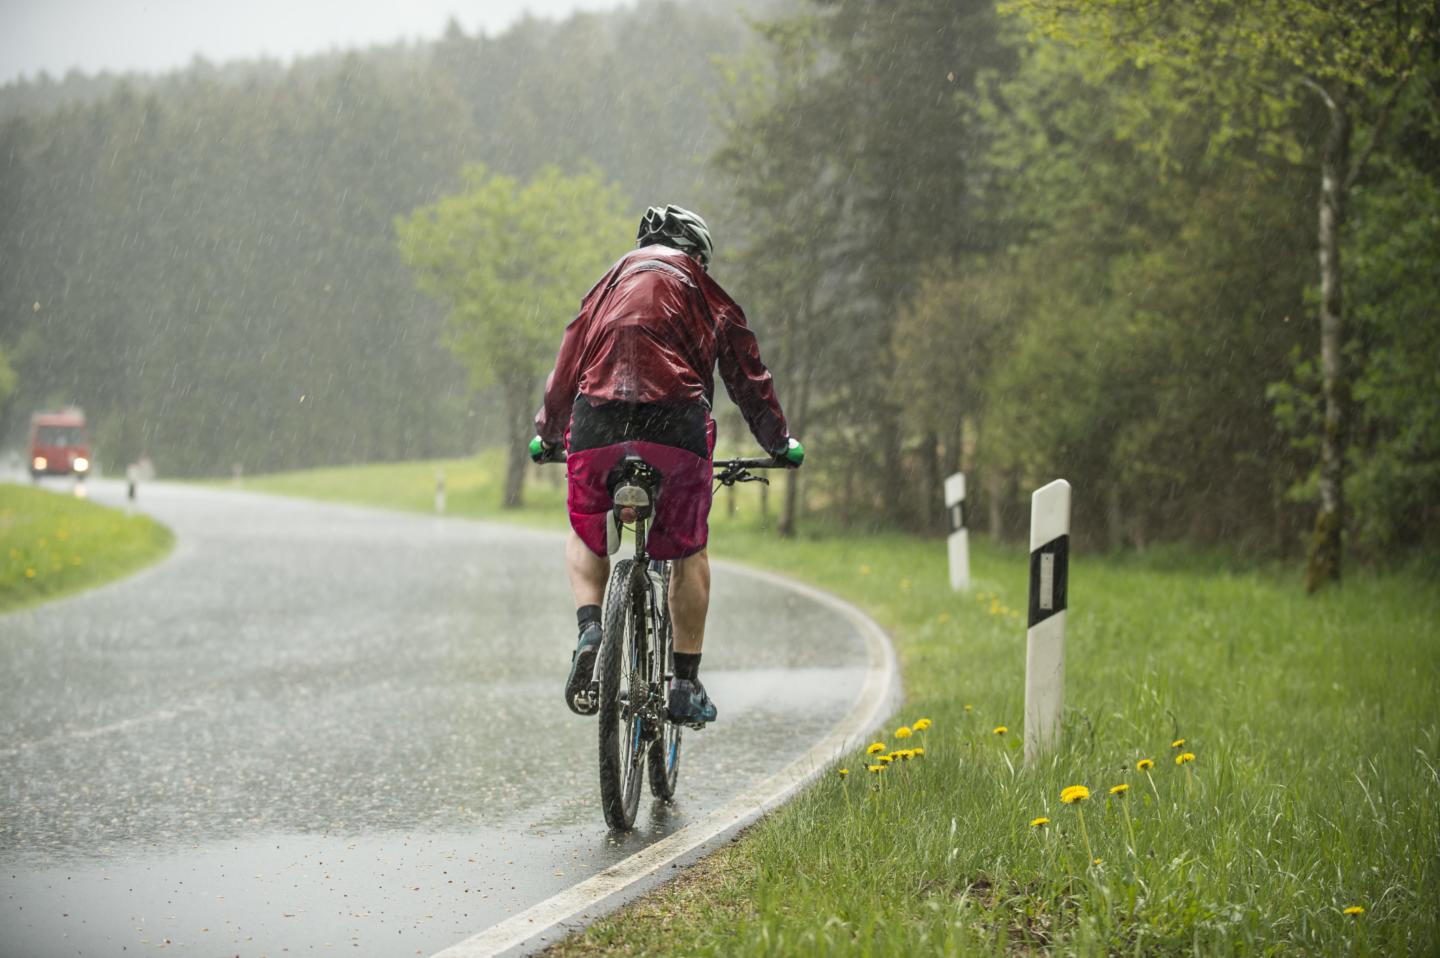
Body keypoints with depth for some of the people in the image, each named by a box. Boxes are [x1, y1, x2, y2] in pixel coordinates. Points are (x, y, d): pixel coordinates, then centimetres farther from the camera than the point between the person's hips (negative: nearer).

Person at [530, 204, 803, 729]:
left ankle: (590, 629, -3)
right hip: (676, 424, -1)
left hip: (596, 422, 1)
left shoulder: (610, 284, 27)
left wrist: (546, 435, 42)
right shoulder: (706, 294, 22)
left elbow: (567, 366, 28)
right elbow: (748, 375, 25)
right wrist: (781, 443, 38)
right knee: (689, 551, 16)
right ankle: (686, 684, 13)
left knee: (585, 540, 24)